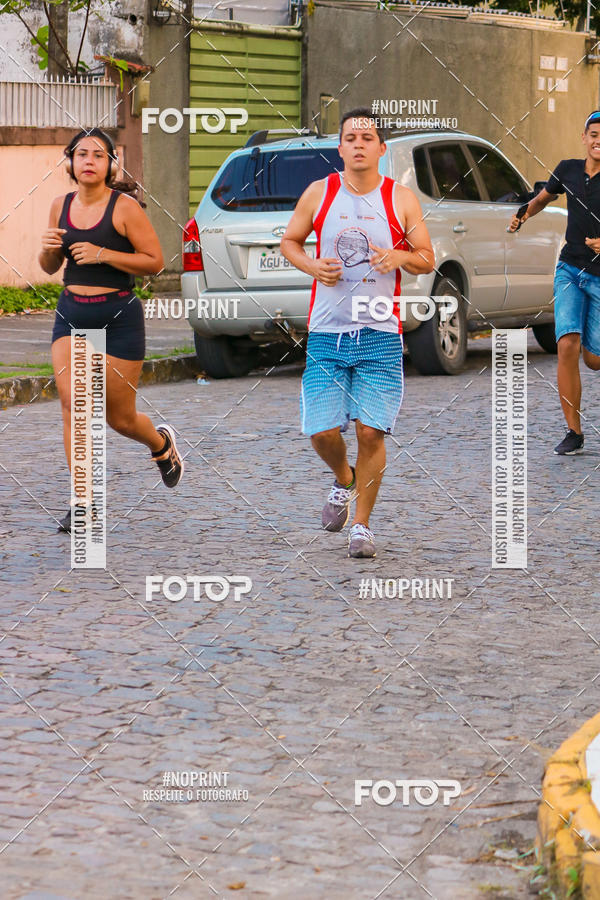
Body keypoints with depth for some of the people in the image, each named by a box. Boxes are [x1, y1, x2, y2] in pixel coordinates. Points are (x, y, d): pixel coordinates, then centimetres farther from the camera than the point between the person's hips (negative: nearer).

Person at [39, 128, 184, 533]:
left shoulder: (125, 207, -10)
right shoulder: (61, 206, 6)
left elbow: (155, 261, -10)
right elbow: (50, 268, 16)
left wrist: (102, 254, -19)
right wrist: (49, 249, -8)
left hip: (118, 316, -4)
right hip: (71, 316, 4)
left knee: (120, 418, 7)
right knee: (73, 405, -12)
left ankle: (162, 443, 42)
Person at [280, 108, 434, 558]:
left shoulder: (401, 199, 2)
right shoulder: (319, 193, 3)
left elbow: (427, 260, 8)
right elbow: (289, 241, 15)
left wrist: (400, 256, -14)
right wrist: (312, 265, -6)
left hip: (380, 334, -1)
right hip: (327, 332, 1)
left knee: (371, 431, -7)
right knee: (323, 432, -4)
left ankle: (362, 524, 10)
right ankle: (344, 480, 31)